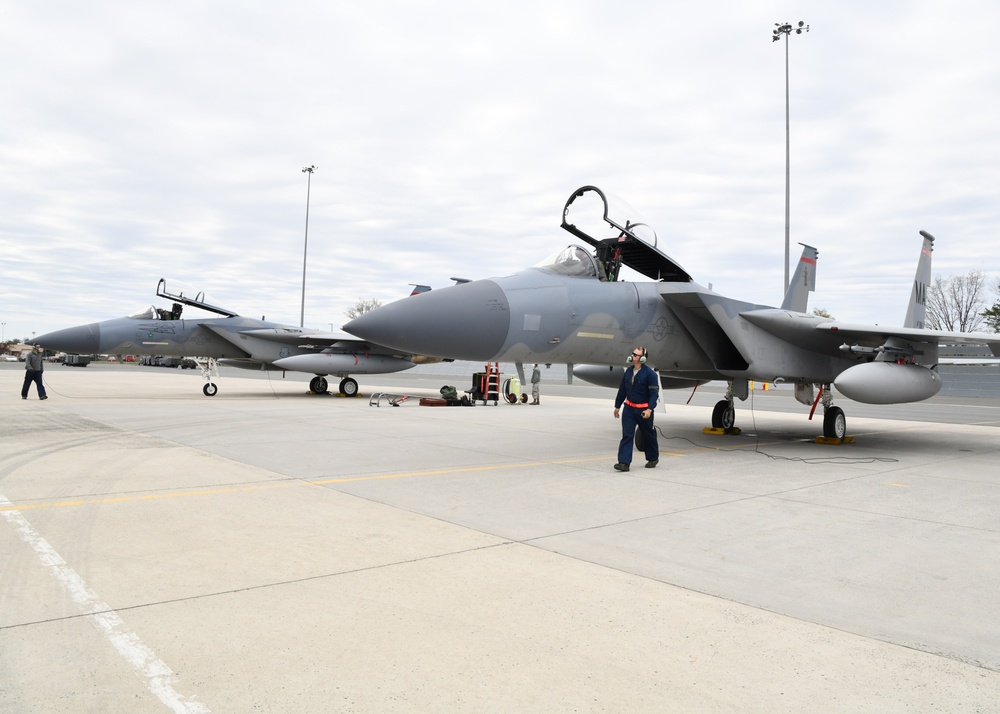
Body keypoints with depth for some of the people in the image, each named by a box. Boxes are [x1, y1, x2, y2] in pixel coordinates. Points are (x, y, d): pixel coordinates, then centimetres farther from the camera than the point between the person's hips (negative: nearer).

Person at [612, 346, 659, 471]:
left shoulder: (650, 373, -12)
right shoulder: (628, 371, 5)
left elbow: (654, 393, -15)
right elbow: (622, 390, 13)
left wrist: (649, 409, -25)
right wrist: (617, 406, 16)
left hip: (643, 410, -4)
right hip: (629, 408, 4)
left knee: (648, 435, 13)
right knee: (627, 435, -6)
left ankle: (653, 459, 33)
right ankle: (624, 462, -9)